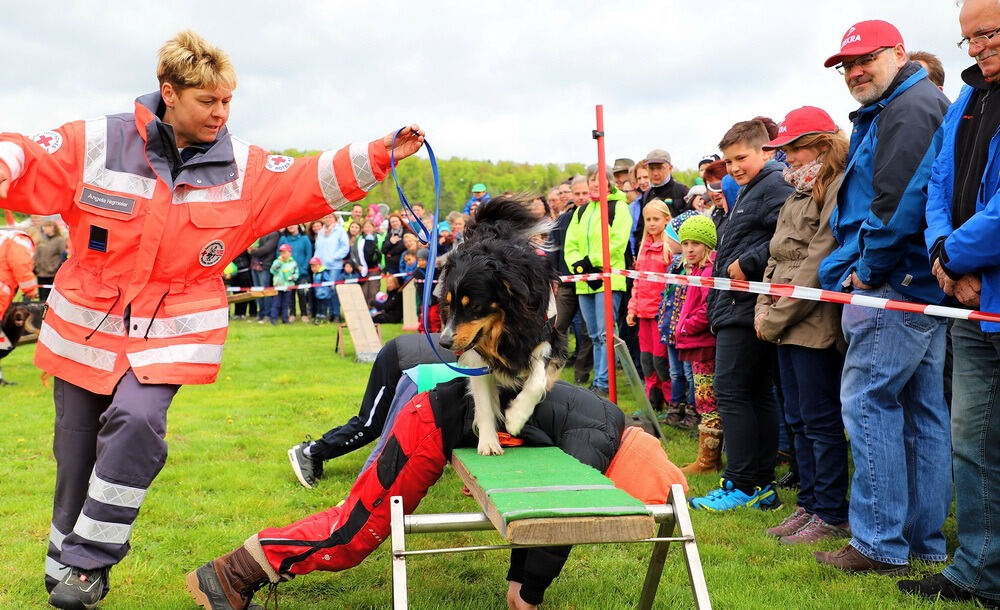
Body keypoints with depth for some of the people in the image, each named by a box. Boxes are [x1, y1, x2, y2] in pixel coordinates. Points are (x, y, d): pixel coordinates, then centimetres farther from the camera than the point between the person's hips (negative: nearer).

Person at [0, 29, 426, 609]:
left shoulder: (244, 168, -1)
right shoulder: (96, 144, -7)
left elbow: (314, 182, -2)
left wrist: (381, 155, -12)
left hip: (172, 332, 0)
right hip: (86, 326, 1)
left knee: (136, 421, -26)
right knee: (78, 449, 10)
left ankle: (85, 562, -8)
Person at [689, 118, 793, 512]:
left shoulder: (775, 185, -12)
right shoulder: (748, 191, 22)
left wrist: (748, 263, -21)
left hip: (749, 305, -11)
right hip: (737, 307, 11)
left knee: (731, 391, -8)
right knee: (757, 394, 11)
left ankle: (742, 485, -2)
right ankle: (762, 485, 17)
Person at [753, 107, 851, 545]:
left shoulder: (838, 189, -13)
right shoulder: (799, 193, 17)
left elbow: (819, 263, -18)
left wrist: (776, 317, -15)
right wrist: (763, 308, 4)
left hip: (817, 324, -9)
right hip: (787, 325, 9)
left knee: (821, 421, -2)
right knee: (798, 421, 14)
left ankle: (832, 516, 7)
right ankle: (808, 505, 24)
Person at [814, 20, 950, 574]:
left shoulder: (909, 108, -11)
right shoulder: (882, 116, 23)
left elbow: (898, 200, -21)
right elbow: (863, 204, 23)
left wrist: (868, 269, -13)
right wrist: (851, 269, 12)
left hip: (897, 281, -11)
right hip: (924, 288, 11)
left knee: (867, 401, -9)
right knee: (922, 408, 10)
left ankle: (880, 543, -6)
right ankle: (925, 540, 17)